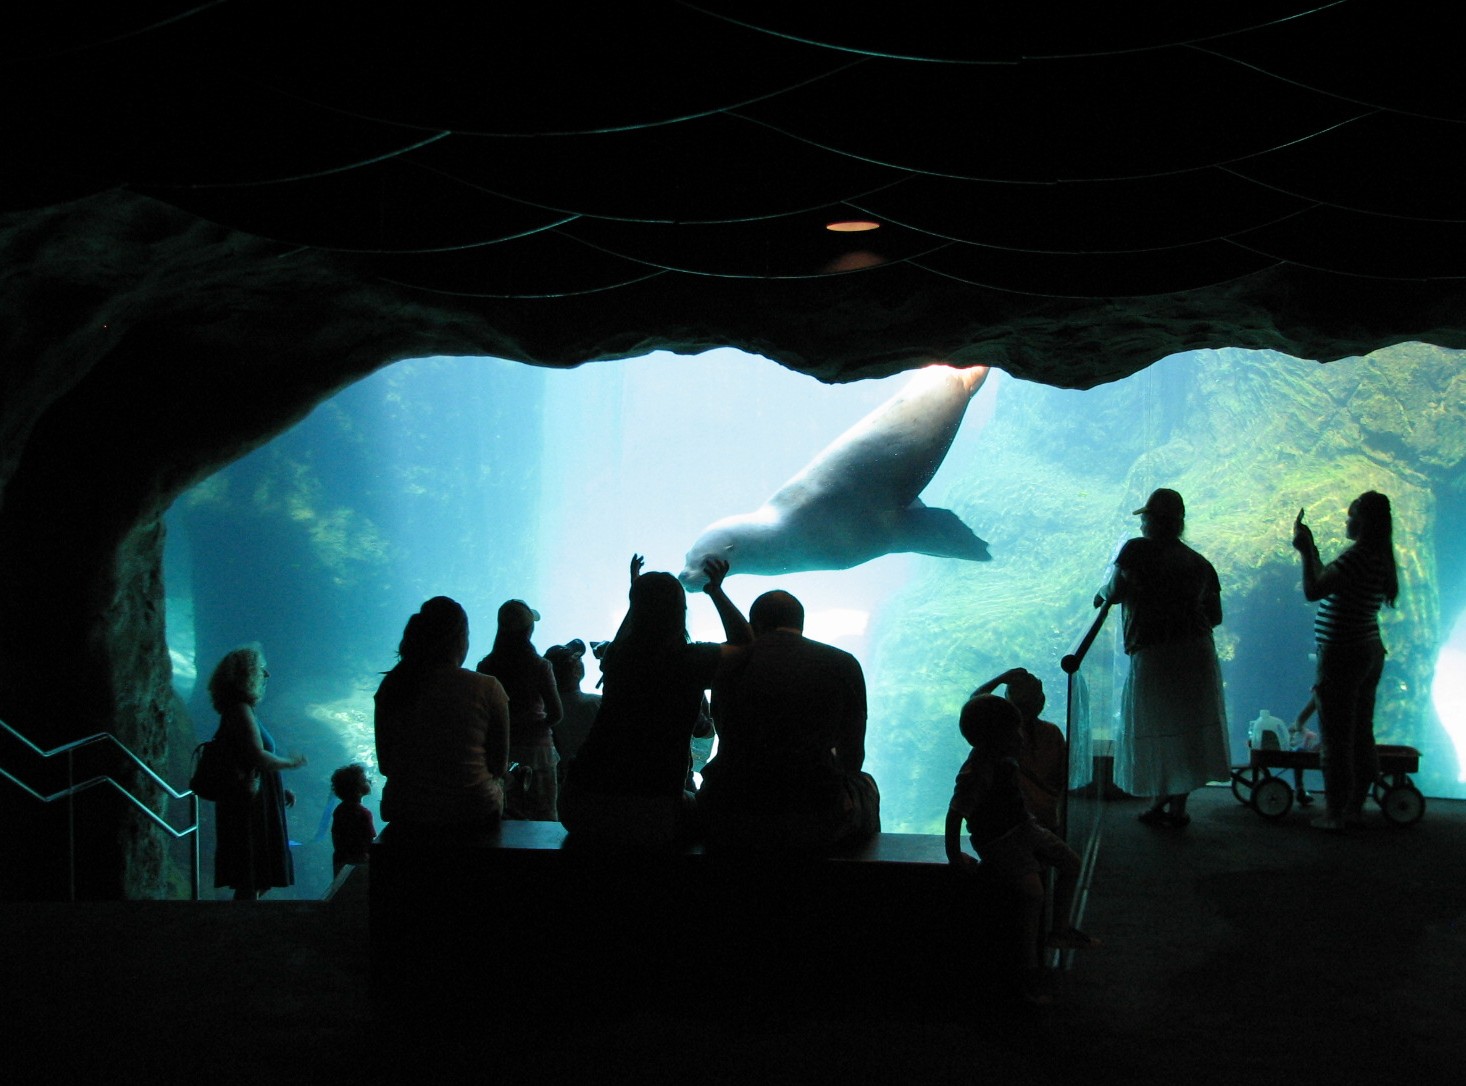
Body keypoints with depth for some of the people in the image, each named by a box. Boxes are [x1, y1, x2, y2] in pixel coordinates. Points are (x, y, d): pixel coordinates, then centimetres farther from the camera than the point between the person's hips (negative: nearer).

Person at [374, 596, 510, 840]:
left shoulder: (392, 686, -2)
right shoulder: (487, 689, -10)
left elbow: (385, 765, 5)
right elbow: (498, 766, -2)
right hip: (473, 816, -3)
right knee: (498, 786, 30)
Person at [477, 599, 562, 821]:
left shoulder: (486, 667, -2)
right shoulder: (540, 666, -9)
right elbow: (555, 714, -11)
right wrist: (535, 726, 7)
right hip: (537, 748, -3)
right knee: (543, 820, 5)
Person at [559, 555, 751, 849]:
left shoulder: (616, 656, 5)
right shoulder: (691, 660, -8)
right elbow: (746, 646, 13)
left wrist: (639, 592, 44)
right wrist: (717, 591, 19)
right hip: (650, 814, -4)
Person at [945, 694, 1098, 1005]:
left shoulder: (1004, 758, 0)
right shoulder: (975, 773, -29)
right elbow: (955, 815, -29)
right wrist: (954, 856, -25)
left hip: (1024, 827, 10)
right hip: (999, 842, -10)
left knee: (1070, 862, 11)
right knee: (1033, 891, -24)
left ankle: (1060, 931, 28)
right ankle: (1030, 968, -11)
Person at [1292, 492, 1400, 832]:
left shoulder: (1357, 556, -22)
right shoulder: (1380, 558, 8)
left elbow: (1313, 591, -25)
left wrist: (1305, 552, -17)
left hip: (1342, 656, -10)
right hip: (1369, 651, 10)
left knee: (1336, 739, -1)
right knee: (1361, 733, 16)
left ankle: (1334, 814, 5)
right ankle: (1355, 807, 26)